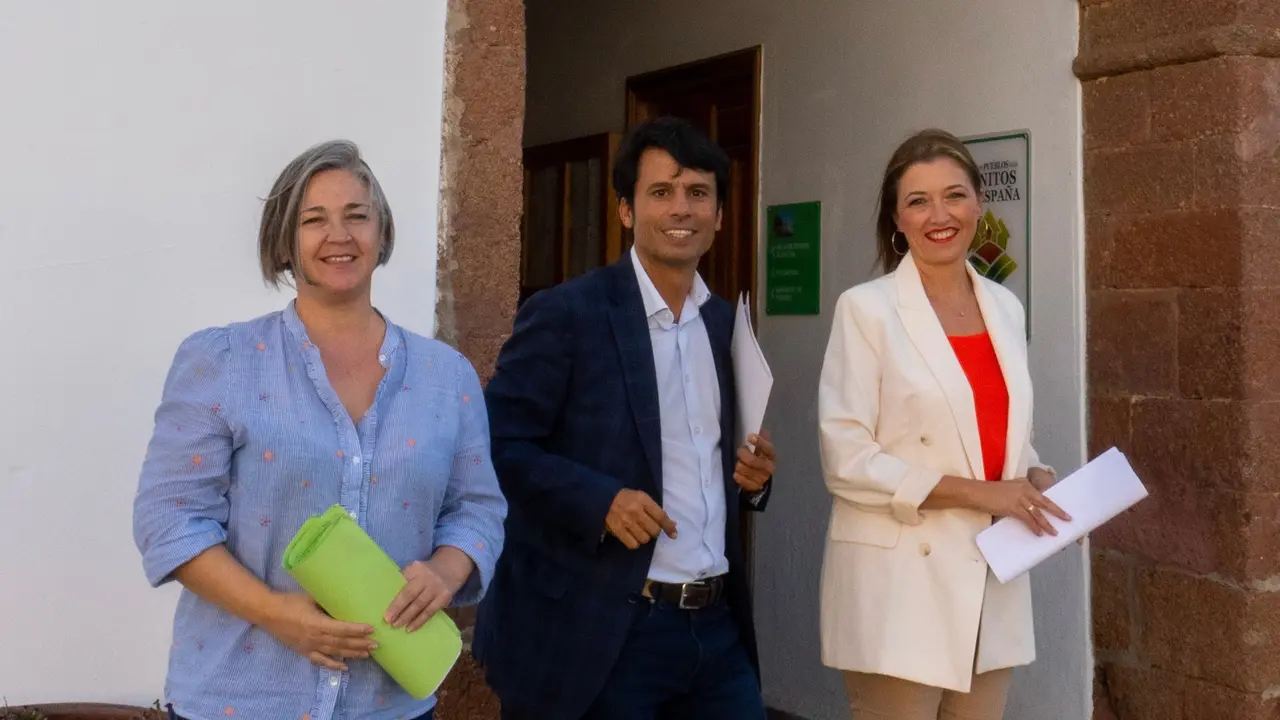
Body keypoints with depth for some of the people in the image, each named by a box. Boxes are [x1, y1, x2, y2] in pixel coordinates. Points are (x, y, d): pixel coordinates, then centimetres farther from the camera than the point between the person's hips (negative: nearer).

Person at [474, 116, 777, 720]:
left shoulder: (728, 323, 12)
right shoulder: (566, 313, -7)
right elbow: (498, 444, -11)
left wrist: (752, 476, 1)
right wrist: (599, 500, -22)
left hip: (717, 625, 6)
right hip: (602, 631, -5)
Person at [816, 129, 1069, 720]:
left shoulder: (1005, 308, 9)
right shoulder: (866, 309, -8)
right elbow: (846, 462, -14)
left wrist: (1037, 480, -2)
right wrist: (977, 493, -18)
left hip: (989, 583, 6)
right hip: (899, 587, -5)